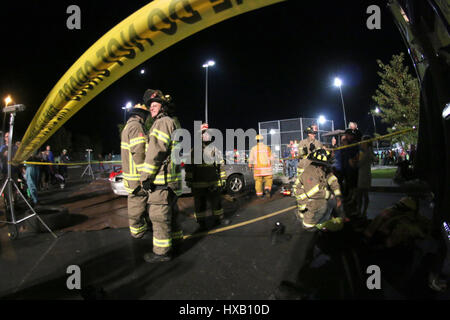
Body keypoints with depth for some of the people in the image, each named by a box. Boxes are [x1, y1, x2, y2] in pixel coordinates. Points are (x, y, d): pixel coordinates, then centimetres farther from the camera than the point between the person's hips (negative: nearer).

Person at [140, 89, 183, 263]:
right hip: (171, 180, 11)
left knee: (159, 215, -4)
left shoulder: (163, 122, -11)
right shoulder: (174, 123, 22)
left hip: (161, 179, -11)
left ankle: (162, 251, 4)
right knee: (170, 212, 20)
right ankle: (175, 241, 32)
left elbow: (155, 152, -20)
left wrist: (146, 176, -18)